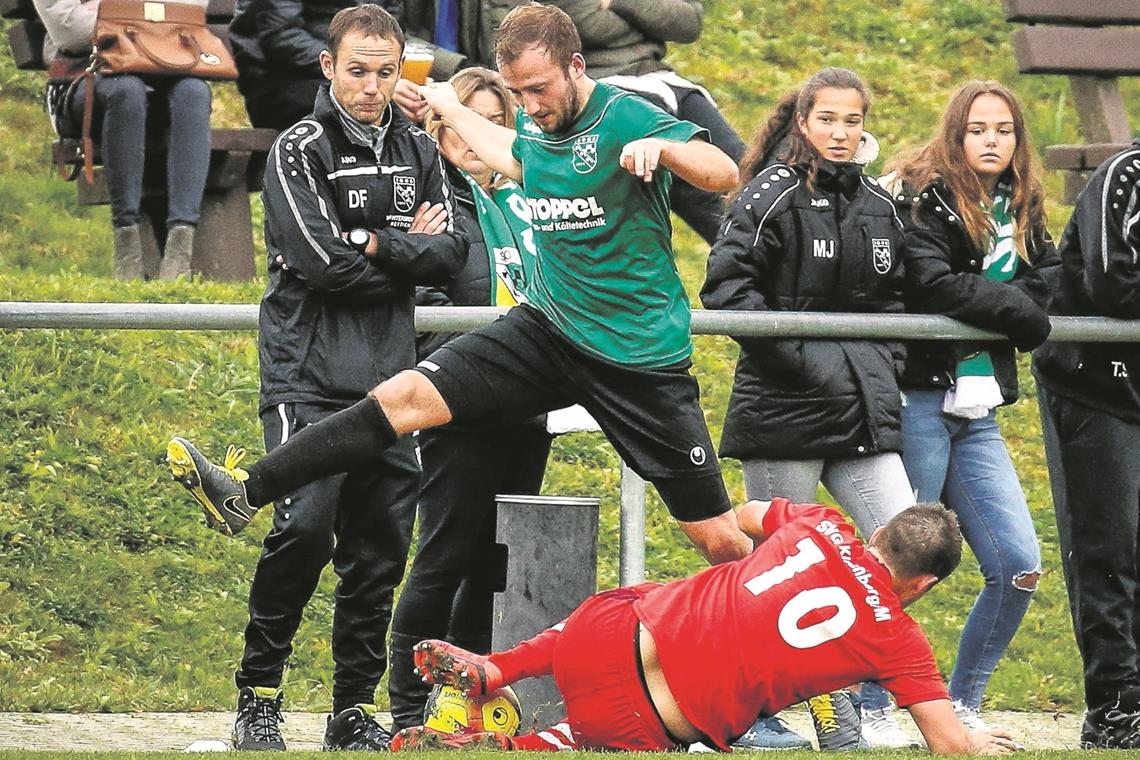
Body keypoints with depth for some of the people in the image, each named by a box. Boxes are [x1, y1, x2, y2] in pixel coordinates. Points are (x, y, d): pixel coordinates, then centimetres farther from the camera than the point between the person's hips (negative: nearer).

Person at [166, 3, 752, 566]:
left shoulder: (626, 118, -14)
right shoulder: (535, 125, 6)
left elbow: (725, 175, -22)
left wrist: (660, 147, -39)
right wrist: (450, 110, 43)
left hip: (639, 359, -5)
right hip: (547, 329, 5)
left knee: (720, 541, -4)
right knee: (405, 397, -10)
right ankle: (247, 493, -9)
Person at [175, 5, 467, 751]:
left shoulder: (418, 150, 13)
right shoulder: (300, 150, -4)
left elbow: (451, 254, 3)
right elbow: (324, 262, -14)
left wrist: (374, 245, -9)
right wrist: (408, 248, -3)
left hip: (389, 380, 5)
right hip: (309, 378, -5)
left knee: (380, 547, 3)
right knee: (305, 526, -18)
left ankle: (355, 710, 12)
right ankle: (259, 697, -7)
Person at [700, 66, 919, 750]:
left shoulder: (879, 207, 15)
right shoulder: (772, 194, -5)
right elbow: (727, 287, -13)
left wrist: (884, 365, 9)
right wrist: (803, 357, -17)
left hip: (863, 411, 6)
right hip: (785, 411, -6)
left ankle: (870, 705, 7)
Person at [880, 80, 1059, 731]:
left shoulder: (1022, 213, 16)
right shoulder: (923, 196, -6)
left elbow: (1042, 293, 5)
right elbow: (930, 287, -19)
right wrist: (1010, 305, -9)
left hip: (977, 415, 7)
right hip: (920, 401, -7)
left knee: (1020, 569, 1)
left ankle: (963, 707, 14)